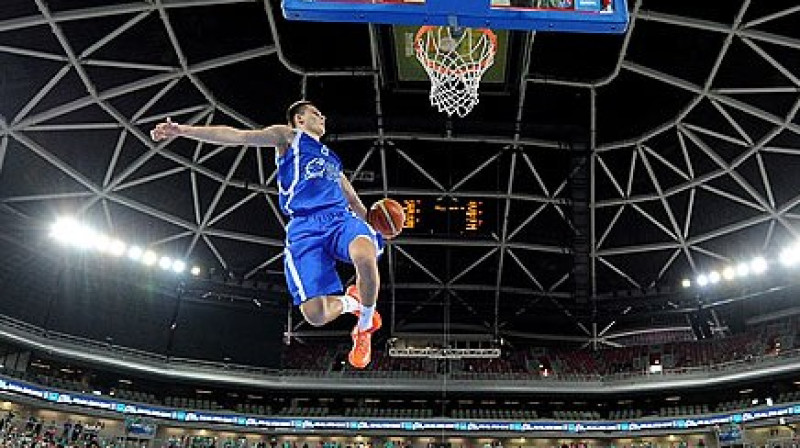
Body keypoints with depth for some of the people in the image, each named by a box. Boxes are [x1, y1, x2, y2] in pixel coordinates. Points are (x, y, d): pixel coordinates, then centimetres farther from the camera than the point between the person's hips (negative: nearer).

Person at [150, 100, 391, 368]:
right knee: (315, 315, -20)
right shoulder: (288, 136, 19)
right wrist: (182, 130, -6)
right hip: (303, 227, -3)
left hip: (340, 217, 4)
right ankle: (351, 303, 16)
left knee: (365, 256, -35)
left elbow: (353, 200, 40)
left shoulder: (332, 158, 34)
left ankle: (366, 325, -7)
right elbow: (239, 136, 5)